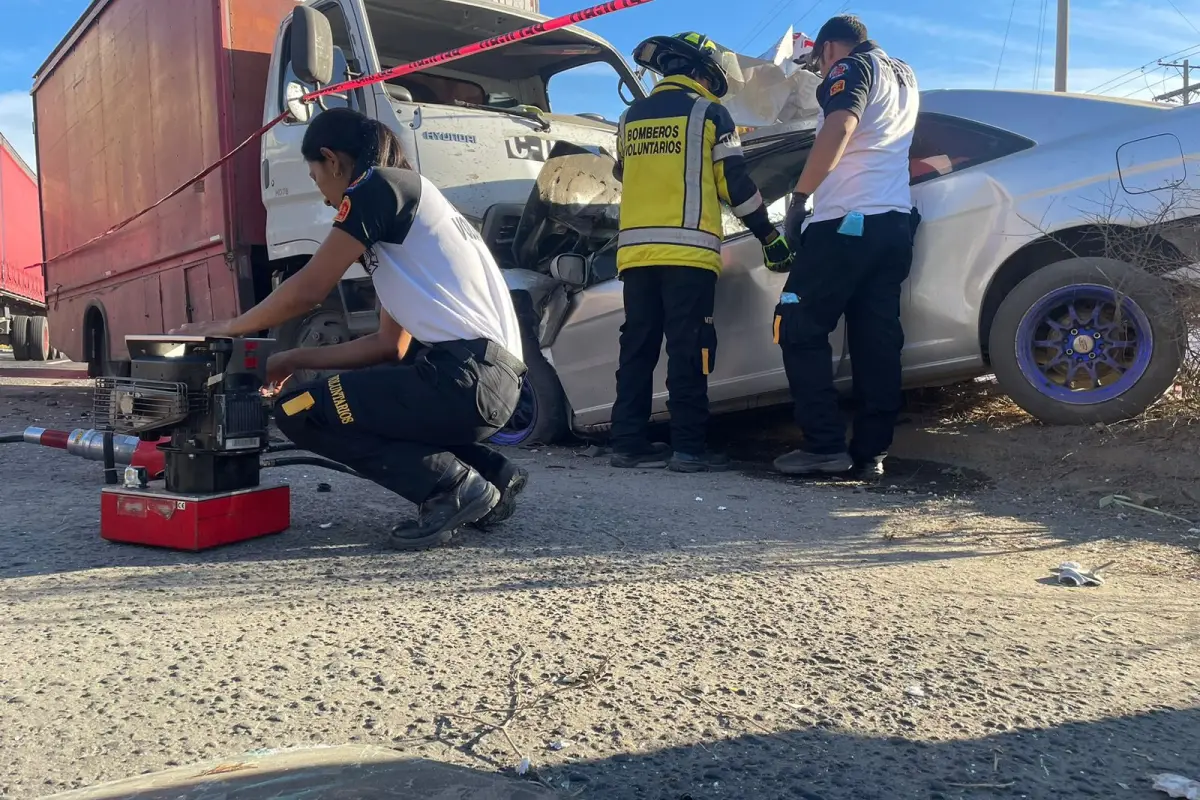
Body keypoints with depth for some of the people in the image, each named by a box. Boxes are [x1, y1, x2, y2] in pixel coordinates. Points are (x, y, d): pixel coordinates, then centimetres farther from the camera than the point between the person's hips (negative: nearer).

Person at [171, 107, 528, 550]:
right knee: (357, 402, 29)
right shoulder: (407, 199, 26)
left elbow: (308, 289, -2)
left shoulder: (377, 185, -1)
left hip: (467, 375, -9)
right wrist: (294, 360, 29)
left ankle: (452, 486, -6)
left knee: (298, 411, -1)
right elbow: (390, 345, 24)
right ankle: (489, 474, 15)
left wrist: (230, 327, 14)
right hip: (493, 376, 9)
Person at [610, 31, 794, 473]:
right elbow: (736, 183, 1)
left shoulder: (631, 117, 17)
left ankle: (628, 442, 7)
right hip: (687, 250, -5)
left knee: (637, 346, 7)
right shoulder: (708, 112, 3)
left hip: (635, 249, 5)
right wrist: (769, 235, 9)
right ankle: (689, 447, -5)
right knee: (689, 350, -4)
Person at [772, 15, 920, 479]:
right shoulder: (904, 76, 26)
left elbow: (840, 129, -18)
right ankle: (871, 452, 3)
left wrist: (799, 197, -16)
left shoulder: (852, 68, 1)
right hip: (894, 220, 8)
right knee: (876, 339, 4)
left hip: (846, 219, -8)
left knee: (799, 329, -4)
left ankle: (825, 445, -9)